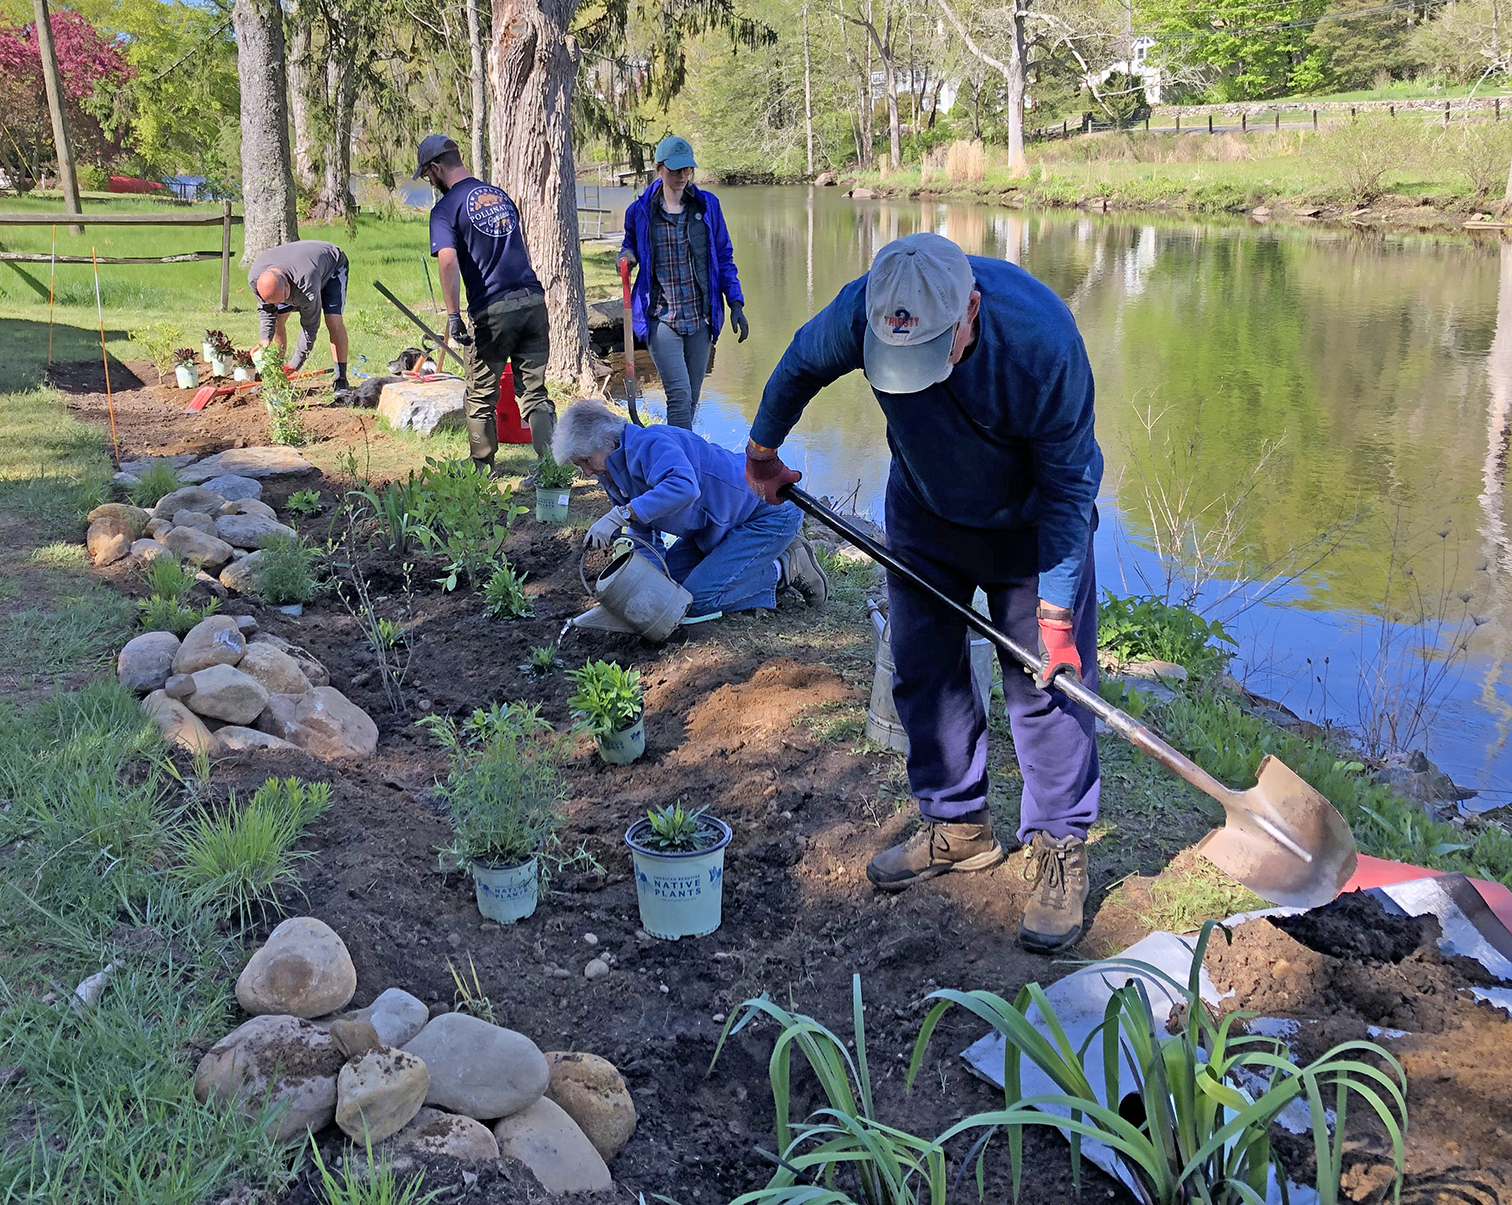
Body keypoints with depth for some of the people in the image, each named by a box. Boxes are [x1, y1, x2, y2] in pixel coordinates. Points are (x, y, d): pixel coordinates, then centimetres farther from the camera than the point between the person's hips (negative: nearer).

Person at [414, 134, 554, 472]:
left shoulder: (446, 208, -4)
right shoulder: (499, 194, 18)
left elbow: (448, 260, -19)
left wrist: (453, 315, -18)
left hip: (491, 311, -5)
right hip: (533, 299, 5)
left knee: (481, 396, 12)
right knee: (534, 392, 7)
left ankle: (482, 466, 23)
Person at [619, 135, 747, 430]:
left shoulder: (707, 204, 5)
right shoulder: (640, 211, 1)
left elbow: (724, 258, 11)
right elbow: (631, 247, 19)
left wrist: (736, 303, 3)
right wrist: (626, 256, -6)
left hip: (700, 317, 3)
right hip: (661, 318, -3)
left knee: (691, 398, 9)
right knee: (680, 394, -16)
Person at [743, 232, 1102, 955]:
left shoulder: (1043, 341, -37)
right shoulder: (862, 310, -29)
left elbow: (1067, 486, -24)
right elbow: (800, 366, -4)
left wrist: (1055, 609, -24)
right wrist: (762, 451, 12)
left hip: (1030, 522, -3)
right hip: (924, 513, 4)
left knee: (1048, 682, -5)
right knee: (922, 671, 7)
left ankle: (1060, 851, 9)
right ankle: (957, 827, 24)